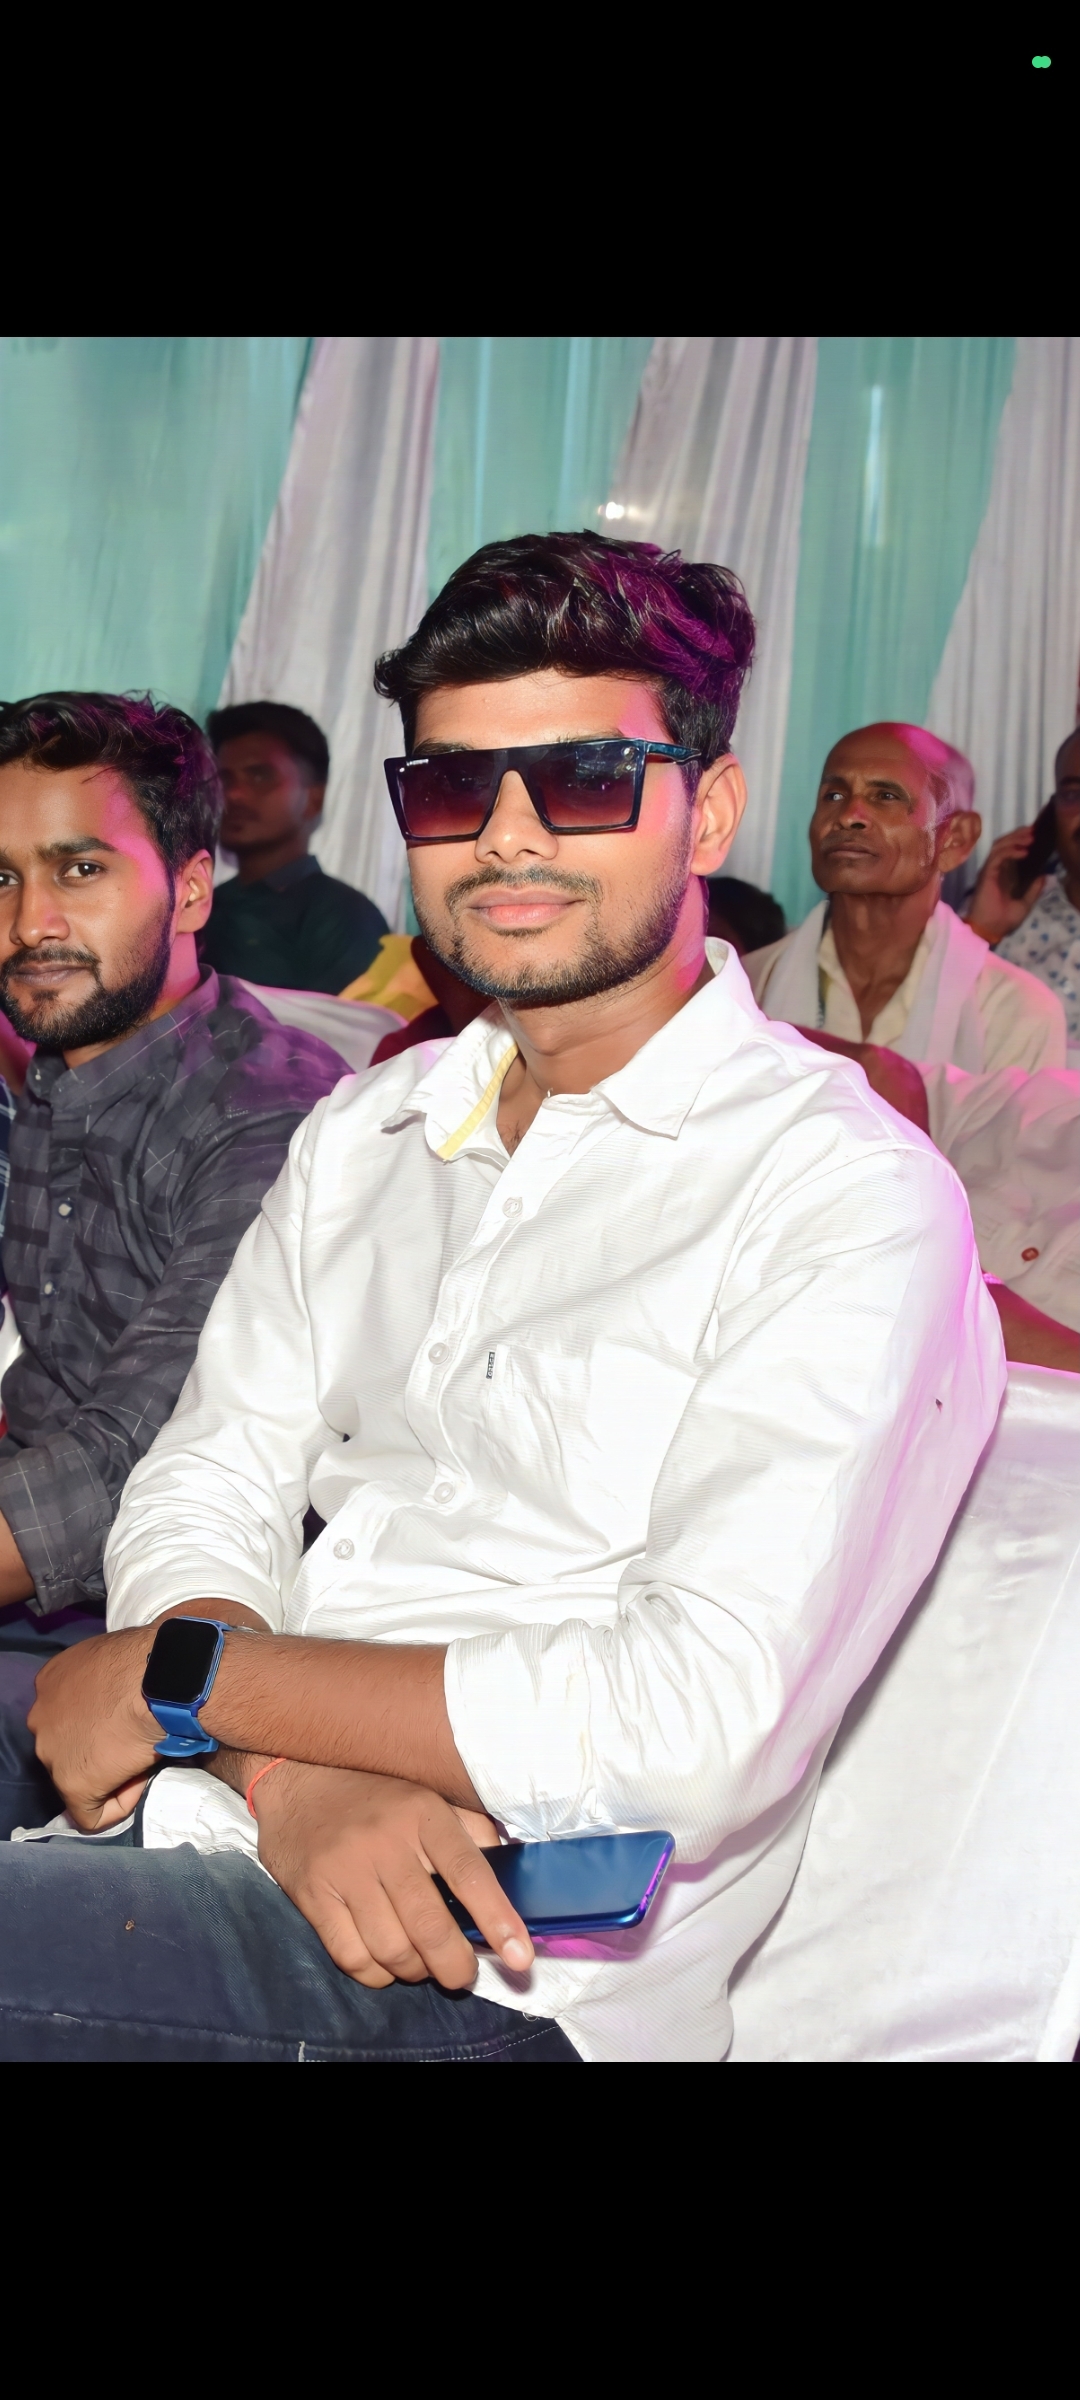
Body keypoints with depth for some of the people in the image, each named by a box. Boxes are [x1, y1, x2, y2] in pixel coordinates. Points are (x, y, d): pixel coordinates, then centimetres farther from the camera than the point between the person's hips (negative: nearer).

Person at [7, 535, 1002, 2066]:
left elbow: (700, 1730, -19)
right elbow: (199, 1494, 7)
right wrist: (291, 1775, -15)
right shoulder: (362, 1134, 15)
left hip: (500, 1975, -7)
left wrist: (191, 1676, -13)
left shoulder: (845, 1193, -9)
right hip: (217, 1818, 7)